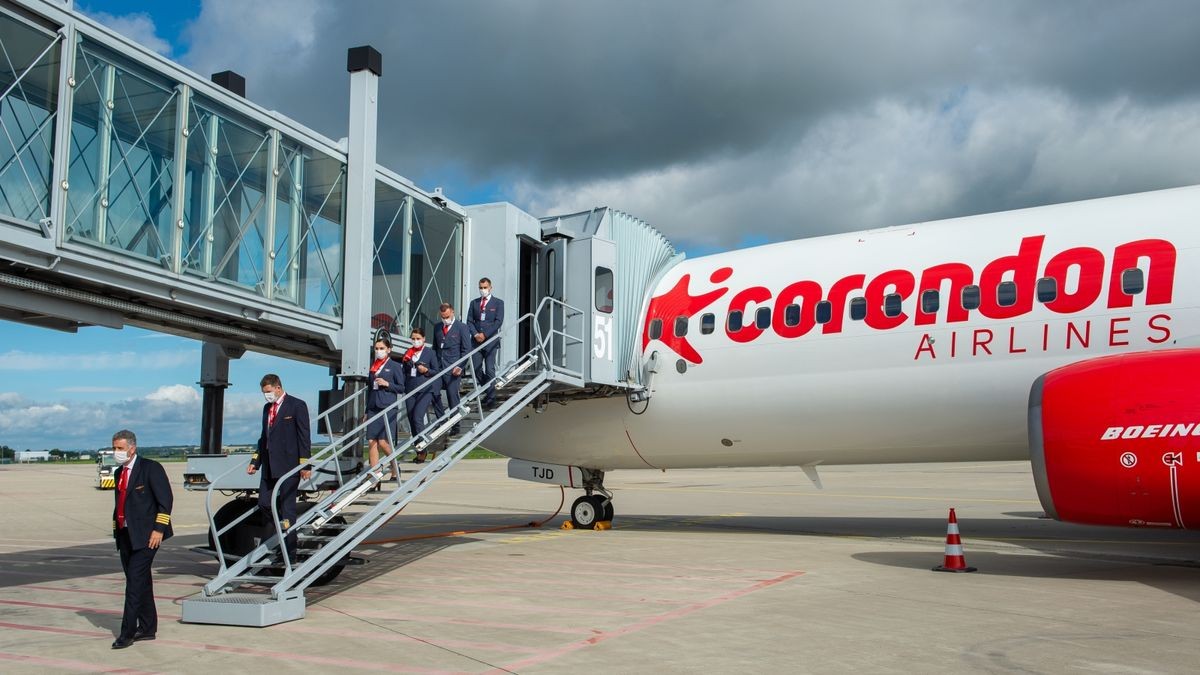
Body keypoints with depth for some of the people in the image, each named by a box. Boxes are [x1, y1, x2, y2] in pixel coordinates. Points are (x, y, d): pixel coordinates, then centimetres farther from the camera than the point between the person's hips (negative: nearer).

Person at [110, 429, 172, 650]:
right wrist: (117, 530, 15)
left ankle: (127, 632, -7)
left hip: (145, 536, -8)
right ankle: (147, 628, 20)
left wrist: (159, 529, -16)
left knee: (135, 582, -10)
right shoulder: (119, 472, 15)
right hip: (125, 536, 8)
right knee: (140, 582, 12)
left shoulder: (150, 468, -8)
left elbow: (166, 500, -12)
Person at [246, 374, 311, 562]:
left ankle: (290, 555, 3)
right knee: (264, 503, 4)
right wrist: (255, 461, 14)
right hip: (269, 466, 7)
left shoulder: (297, 406, -7)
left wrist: (304, 464, -14)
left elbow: (304, 436, -9)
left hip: (288, 465, -7)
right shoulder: (267, 408, 15)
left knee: (287, 508, -4)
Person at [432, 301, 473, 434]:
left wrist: (460, 366, -12)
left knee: (453, 397, -2)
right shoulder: (437, 328, 14)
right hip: (438, 369, 5)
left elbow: (466, 350, -3)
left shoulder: (461, 327, -2)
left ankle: (455, 426, 9)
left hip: (453, 369, -5)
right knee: (433, 393, 1)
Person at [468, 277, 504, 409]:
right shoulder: (474, 303, 14)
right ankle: (487, 391, 22)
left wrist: (485, 334, -12)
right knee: (476, 368, 3)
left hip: (490, 340, -4)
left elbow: (498, 321, -5)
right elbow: (469, 321, 10)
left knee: (490, 370, -5)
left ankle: (491, 399, -1)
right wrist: (475, 334, -7)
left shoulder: (498, 303, 3)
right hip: (476, 340, 4)